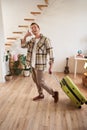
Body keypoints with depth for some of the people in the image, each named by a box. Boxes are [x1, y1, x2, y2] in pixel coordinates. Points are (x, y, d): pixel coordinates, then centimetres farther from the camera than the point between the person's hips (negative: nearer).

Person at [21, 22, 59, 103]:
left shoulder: (45, 40, -16)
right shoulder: (32, 40, 6)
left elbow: (50, 53, -16)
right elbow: (23, 45, 11)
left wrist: (51, 67, -18)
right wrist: (25, 36, -4)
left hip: (40, 65, -8)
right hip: (33, 65, 8)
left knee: (41, 82, -4)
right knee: (35, 80, 18)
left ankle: (54, 94, 15)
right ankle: (41, 95, 37)